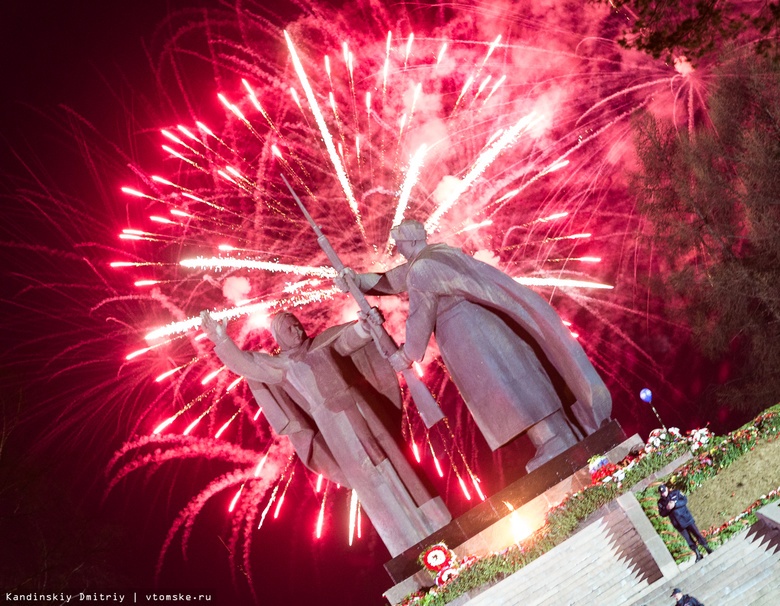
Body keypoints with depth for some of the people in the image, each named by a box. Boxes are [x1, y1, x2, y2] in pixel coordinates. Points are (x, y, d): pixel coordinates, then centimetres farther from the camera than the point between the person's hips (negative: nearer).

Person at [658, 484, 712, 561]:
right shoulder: (661, 502, 0)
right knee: (689, 540, 8)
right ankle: (698, 555, 20)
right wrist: (667, 509, -23)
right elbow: (662, 514, -3)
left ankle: (708, 550, 15)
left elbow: (685, 500, -13)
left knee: (697, 535, 1)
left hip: (687, 518, -2)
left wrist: (675, 504, -28)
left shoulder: (676, 493, -4)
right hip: (678, 524, 2)